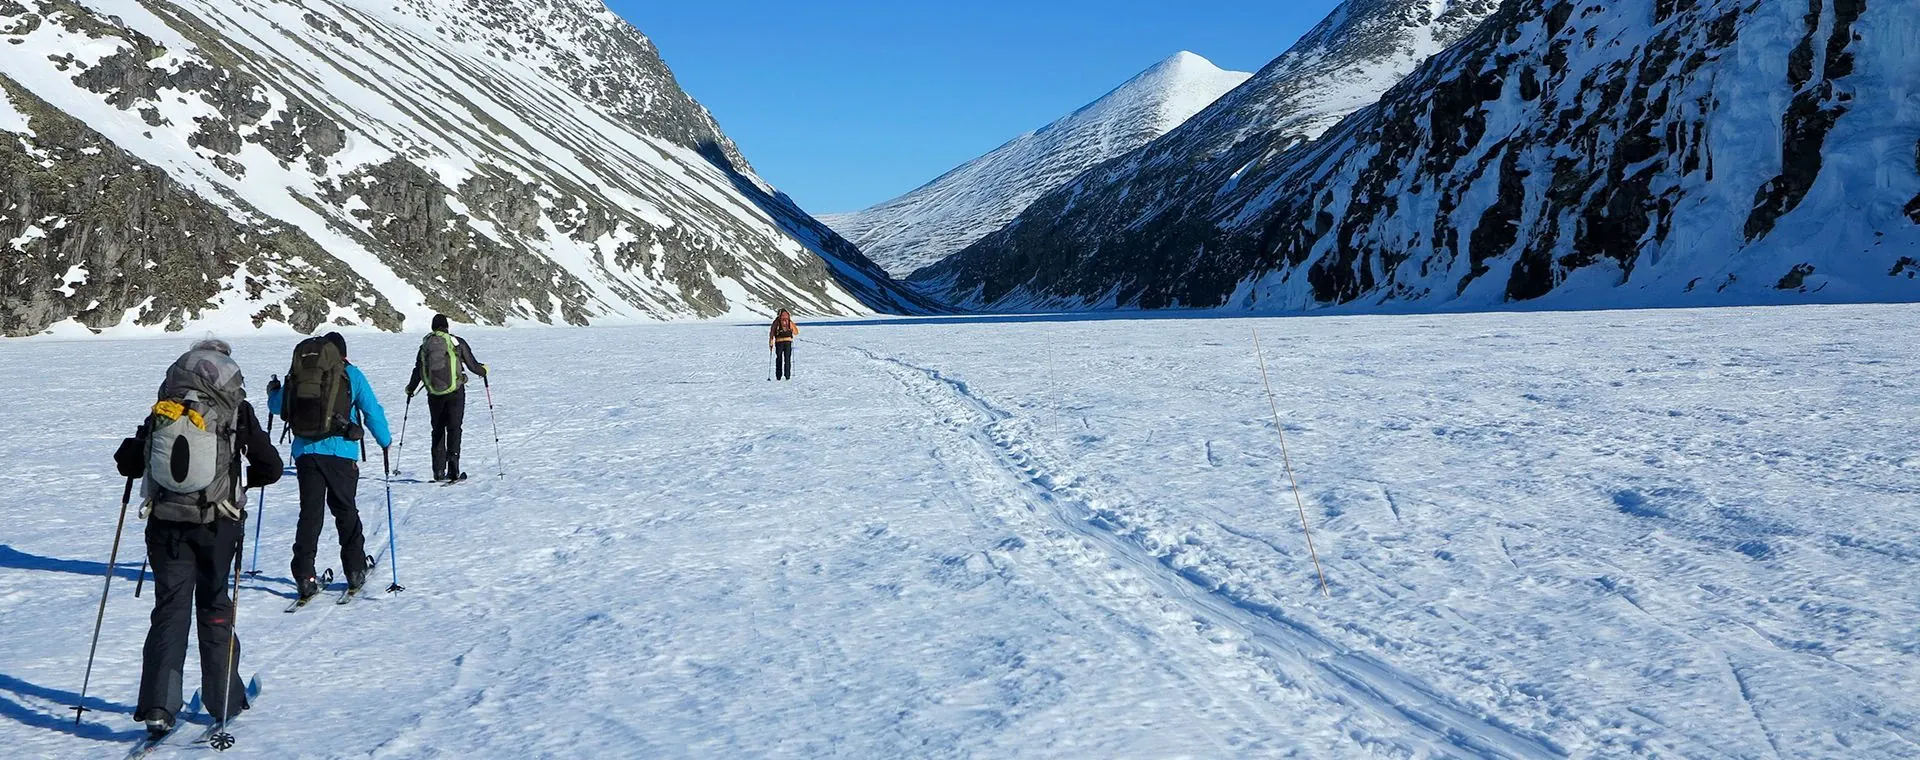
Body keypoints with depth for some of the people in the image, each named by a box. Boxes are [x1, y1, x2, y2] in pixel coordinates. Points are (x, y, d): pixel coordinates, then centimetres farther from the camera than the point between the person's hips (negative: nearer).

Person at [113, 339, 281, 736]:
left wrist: (146, 455, 30)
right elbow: (270, 468, -3)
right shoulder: (237, 412, -3)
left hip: (165, 524, 2)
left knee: (170, 609, 6)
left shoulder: (161, 414, 5)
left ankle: (158, 706, -5)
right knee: (215, 608, 12)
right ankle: (224, 700, 18)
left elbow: (126, 463, 9)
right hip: (217, 524, -1)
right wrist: (241, 480, 16)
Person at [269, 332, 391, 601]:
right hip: (340, 452, -2)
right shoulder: (350, 373, 3)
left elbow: (276, 405, 21)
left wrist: (273, 393, 45)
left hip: (305, 451, 2)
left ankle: (305, 577, 1)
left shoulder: (297, 374, 10)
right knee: (346, 511, 11)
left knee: (309, 513, 6)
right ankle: (355, 571, 14)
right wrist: (385, 441, 17)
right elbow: (372, 411, 3)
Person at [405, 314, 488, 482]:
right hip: (455, 392, -3)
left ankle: (439, 472, 12)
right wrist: (483, 370, 23)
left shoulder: (425, 345, 6)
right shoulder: (457, 342, -2)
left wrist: (410, 389, 28)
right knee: (454, 429, 0)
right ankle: (453, 470, -12)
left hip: (434, 394, 3)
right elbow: (472, 365, 1)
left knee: (438, 431, 13)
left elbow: (418, 371, 11)